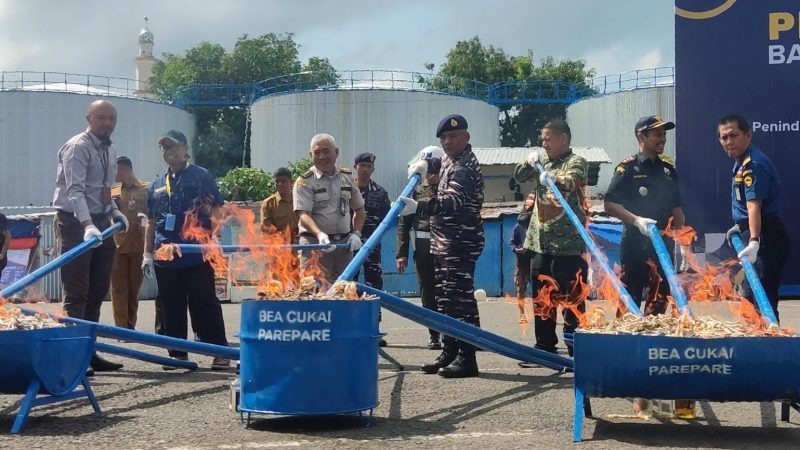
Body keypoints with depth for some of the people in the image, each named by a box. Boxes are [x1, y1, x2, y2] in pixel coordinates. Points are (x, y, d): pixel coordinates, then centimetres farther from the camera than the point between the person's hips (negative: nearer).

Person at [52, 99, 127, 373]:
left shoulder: (110, 150, 13)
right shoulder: (77, 147, -14)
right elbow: (75, 190, -25)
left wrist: (114, 211, 6)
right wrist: (88, 225, -38)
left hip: (100, 221, 9)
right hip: (76, 222, -8)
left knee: (98, 289, 10)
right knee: (77, 291, -10)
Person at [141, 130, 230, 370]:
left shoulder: (202, 176, 2)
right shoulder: (157, 185, 16)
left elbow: (217, 210, 0)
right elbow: (152, 222, 20)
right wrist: (147, 253, 15)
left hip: (197, 256, -5)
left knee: (205, 305, -4)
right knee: (171, 308, 8)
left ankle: (220, 352, 1)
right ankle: (178, 353, 17)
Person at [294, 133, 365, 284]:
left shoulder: (347, 177, 14)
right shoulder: (305, 181, -2)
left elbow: (359, 209, 22)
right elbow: (303, 215, -14)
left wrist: (356, 233, 5)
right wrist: (320, 234, -31)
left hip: (344, 243, 5)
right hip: (315, 243, -5)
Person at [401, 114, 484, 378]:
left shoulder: (465, 168, -15)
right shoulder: (449, 162, 15)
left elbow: (452, 202, -31)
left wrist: (418, 207, -42)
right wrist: (424, 167, 18)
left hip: (461, 242, -10)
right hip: (444, 243, 10)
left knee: (461, 298, -10)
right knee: (445, 299, 13)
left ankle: (467, 358, -8)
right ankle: (449, 352, 20)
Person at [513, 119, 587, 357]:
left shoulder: (575, 162, -5)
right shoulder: (543, 160, 16)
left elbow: (570, 182, -21)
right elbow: (519, 177, 19)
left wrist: (553, 179, -37)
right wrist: (529, 162, 1)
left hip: (568, 244, -7)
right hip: (541, 242, 7)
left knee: (570, 300, -5)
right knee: (541, 298, 13)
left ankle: (576, 352, -1)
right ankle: (545, 347, 22)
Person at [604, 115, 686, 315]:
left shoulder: (668, 170, 15)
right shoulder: (627, 168, -3)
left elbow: (676, 209, 19)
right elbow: (609, 204, -9)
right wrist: (637, 220, -20)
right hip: (635, 244, -6)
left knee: (659, 302, 8)